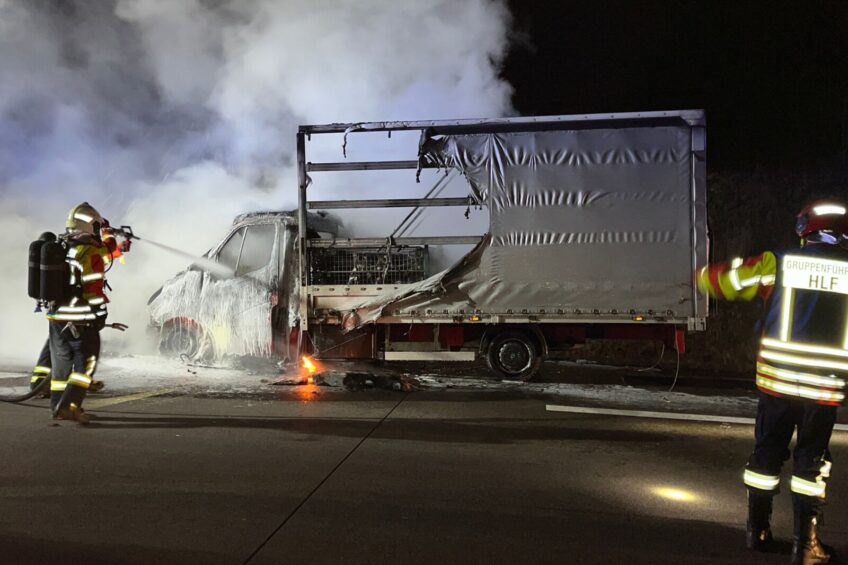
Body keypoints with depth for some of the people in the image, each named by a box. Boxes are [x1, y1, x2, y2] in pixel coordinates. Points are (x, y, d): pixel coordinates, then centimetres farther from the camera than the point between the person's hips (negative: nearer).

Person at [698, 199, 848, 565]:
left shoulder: (777, 264, -2)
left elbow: (719, 280, 5)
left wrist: (706, 274, 26)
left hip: (777, 380, 1)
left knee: (767, 453, 16)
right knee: (811, 461, 12)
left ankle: (758, 530, 27)